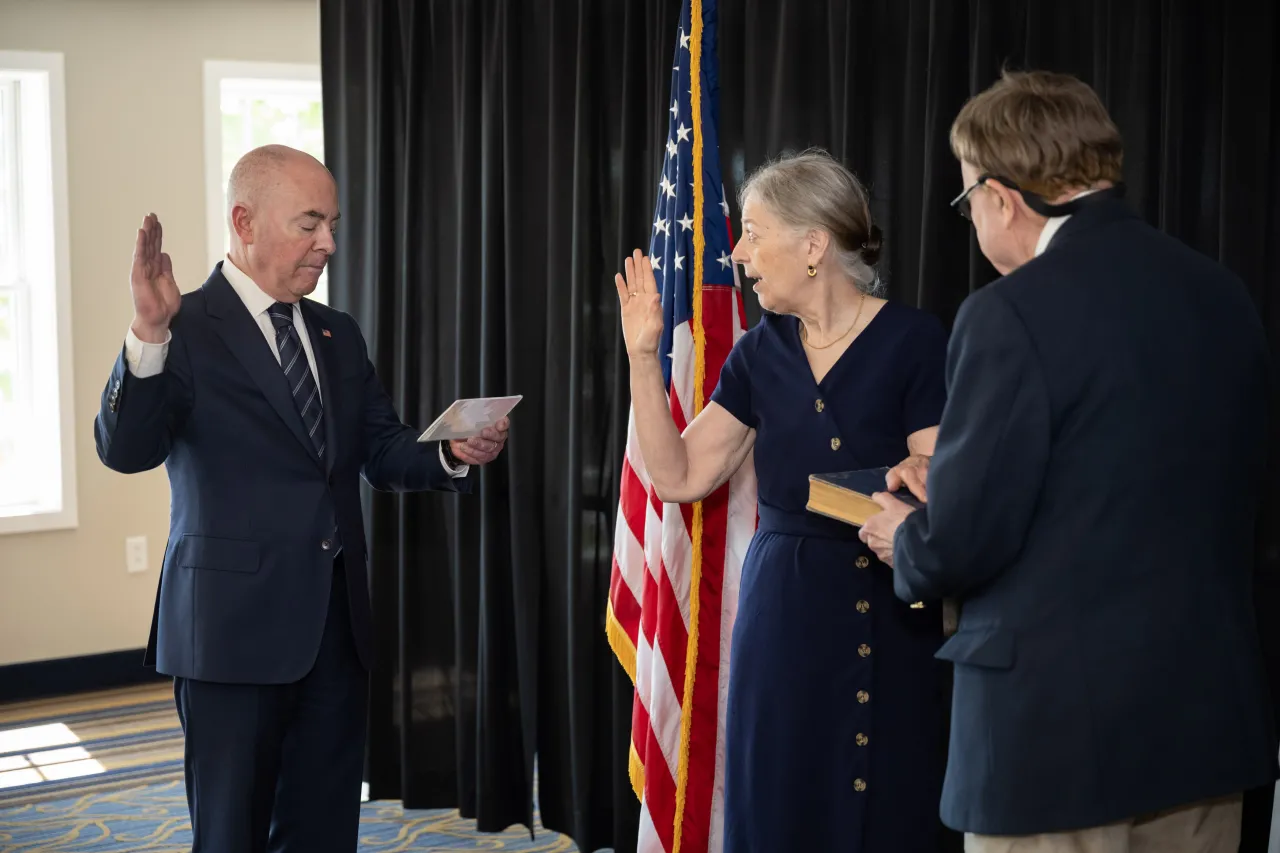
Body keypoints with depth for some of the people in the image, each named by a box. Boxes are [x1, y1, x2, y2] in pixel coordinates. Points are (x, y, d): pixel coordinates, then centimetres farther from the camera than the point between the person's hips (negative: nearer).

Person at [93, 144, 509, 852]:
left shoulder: (338, 336, 13)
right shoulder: (187, 330, -8)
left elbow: (383, 451, 13)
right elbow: (125, 449, -20)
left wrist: (453, 454, -7)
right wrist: (148, 336, -35)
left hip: (337, 625, 6)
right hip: (234, 626, -6)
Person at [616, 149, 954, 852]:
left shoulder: (912, 343, -10)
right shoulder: (761, 353, 6)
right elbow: (677, 477, 6)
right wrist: (643, 356, 0)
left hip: (886, 622, -5)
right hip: (780, 615, 5)